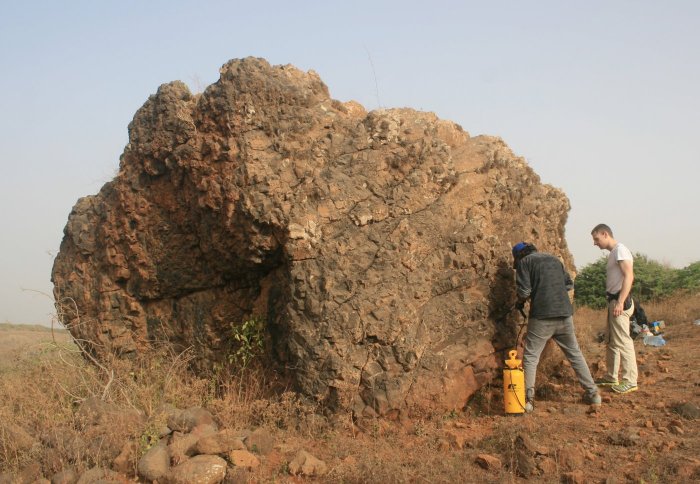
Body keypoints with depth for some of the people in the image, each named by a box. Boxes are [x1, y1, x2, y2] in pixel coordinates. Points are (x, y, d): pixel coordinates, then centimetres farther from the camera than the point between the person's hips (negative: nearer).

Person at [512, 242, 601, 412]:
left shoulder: (524, 262, 1)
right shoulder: (554, 259, 19)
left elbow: (524, 290, -8)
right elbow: (569, 284, 19)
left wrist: (520, 302, 11)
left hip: (541, 316, -5)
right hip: (565, 314, 5)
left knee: (530, 357, 3)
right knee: (575, 353, 16)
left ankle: (528, 399, -3)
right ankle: (592, 393, 19)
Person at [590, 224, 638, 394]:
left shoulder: (620, 250, -11)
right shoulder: (612, 253, 18)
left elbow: (629, 276, -21)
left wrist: (620, 302, -26)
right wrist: (614, 302, 14)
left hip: (620, 301, -10)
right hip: (613, 301, 10)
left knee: (622, 341, -9)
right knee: (611, 341, 16)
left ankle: (630, 381, -5)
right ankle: (611, 377, 25)